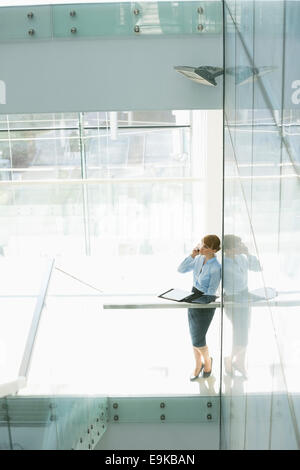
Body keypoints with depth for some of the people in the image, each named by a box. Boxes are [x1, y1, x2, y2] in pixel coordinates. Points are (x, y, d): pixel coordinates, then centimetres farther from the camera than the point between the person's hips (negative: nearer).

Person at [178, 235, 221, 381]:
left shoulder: (216, 267, -22)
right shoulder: (199, 258, -2)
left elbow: (211, 292, -20)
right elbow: (181, 269, 1)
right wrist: (192, 255, -9)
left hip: (206, 303, -6)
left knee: (197, 340, 3)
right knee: (194, 336, 16)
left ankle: (207, 360, 32)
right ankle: (198, 365, 34)